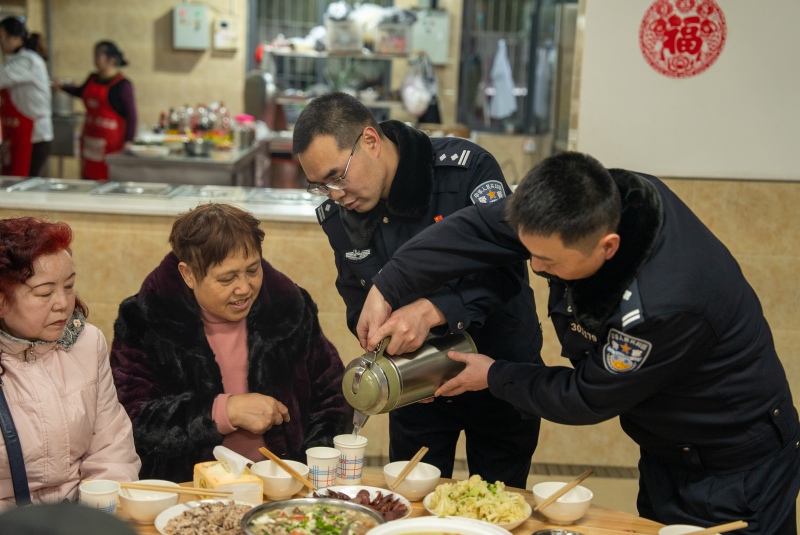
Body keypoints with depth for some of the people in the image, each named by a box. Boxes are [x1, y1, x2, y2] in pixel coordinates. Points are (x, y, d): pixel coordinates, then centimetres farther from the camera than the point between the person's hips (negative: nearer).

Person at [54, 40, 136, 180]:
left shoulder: (122, 85, -11)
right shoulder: (93, 78, 10)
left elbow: (131, 115, -13)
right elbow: (80, 92, 33)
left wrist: (128, 141, -19)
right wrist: (61, 86, 23)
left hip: (111, 141, -7)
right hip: (90, 136, 7)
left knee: (109, 179, -7)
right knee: (88, 176, 8)